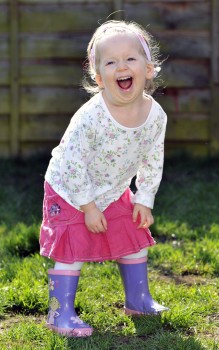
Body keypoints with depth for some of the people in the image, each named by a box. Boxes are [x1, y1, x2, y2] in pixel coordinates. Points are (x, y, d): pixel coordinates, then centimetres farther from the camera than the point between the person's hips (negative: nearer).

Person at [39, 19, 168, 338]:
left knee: (135, 239, 13)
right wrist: (88, 206, -21)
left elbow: (152, 161, -1)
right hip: (69, 192, -6)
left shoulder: (156, 115, -17)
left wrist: (144, 199, -1)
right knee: (72, 250, -8)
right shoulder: (90, 116, -33)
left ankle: (138, 299, 32)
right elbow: (73, 164, -26)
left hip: (115, 193, 6)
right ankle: (60, 313, 2)